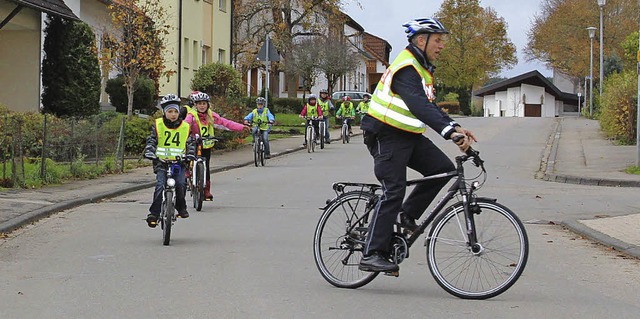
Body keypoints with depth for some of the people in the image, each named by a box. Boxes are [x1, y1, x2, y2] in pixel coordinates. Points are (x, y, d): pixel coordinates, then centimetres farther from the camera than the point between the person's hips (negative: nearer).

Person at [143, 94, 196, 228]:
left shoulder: (185, 127, 7)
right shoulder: (158, 125, 5)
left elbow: (190, 143, 7)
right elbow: (151, 141, 2)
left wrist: (190, 154, -11)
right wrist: (149, 152, -16)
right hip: (161, 161, -1)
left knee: (180, 184, -17)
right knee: (160, 186, -16)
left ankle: (181, 207, 9)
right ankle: (154, 214, -11)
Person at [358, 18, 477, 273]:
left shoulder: (421, 68, 14)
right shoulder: (406, 69, -19)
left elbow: (430, 106, 15)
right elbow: (420, 107, -32)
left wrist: (455, 127, 1)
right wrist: (449, 131, -41)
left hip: (409, 136, 9)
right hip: (386, 136, -9)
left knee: (443, 168, -5)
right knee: (394, 192, -13)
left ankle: (407, 215, 6)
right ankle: (372, 255, -11)